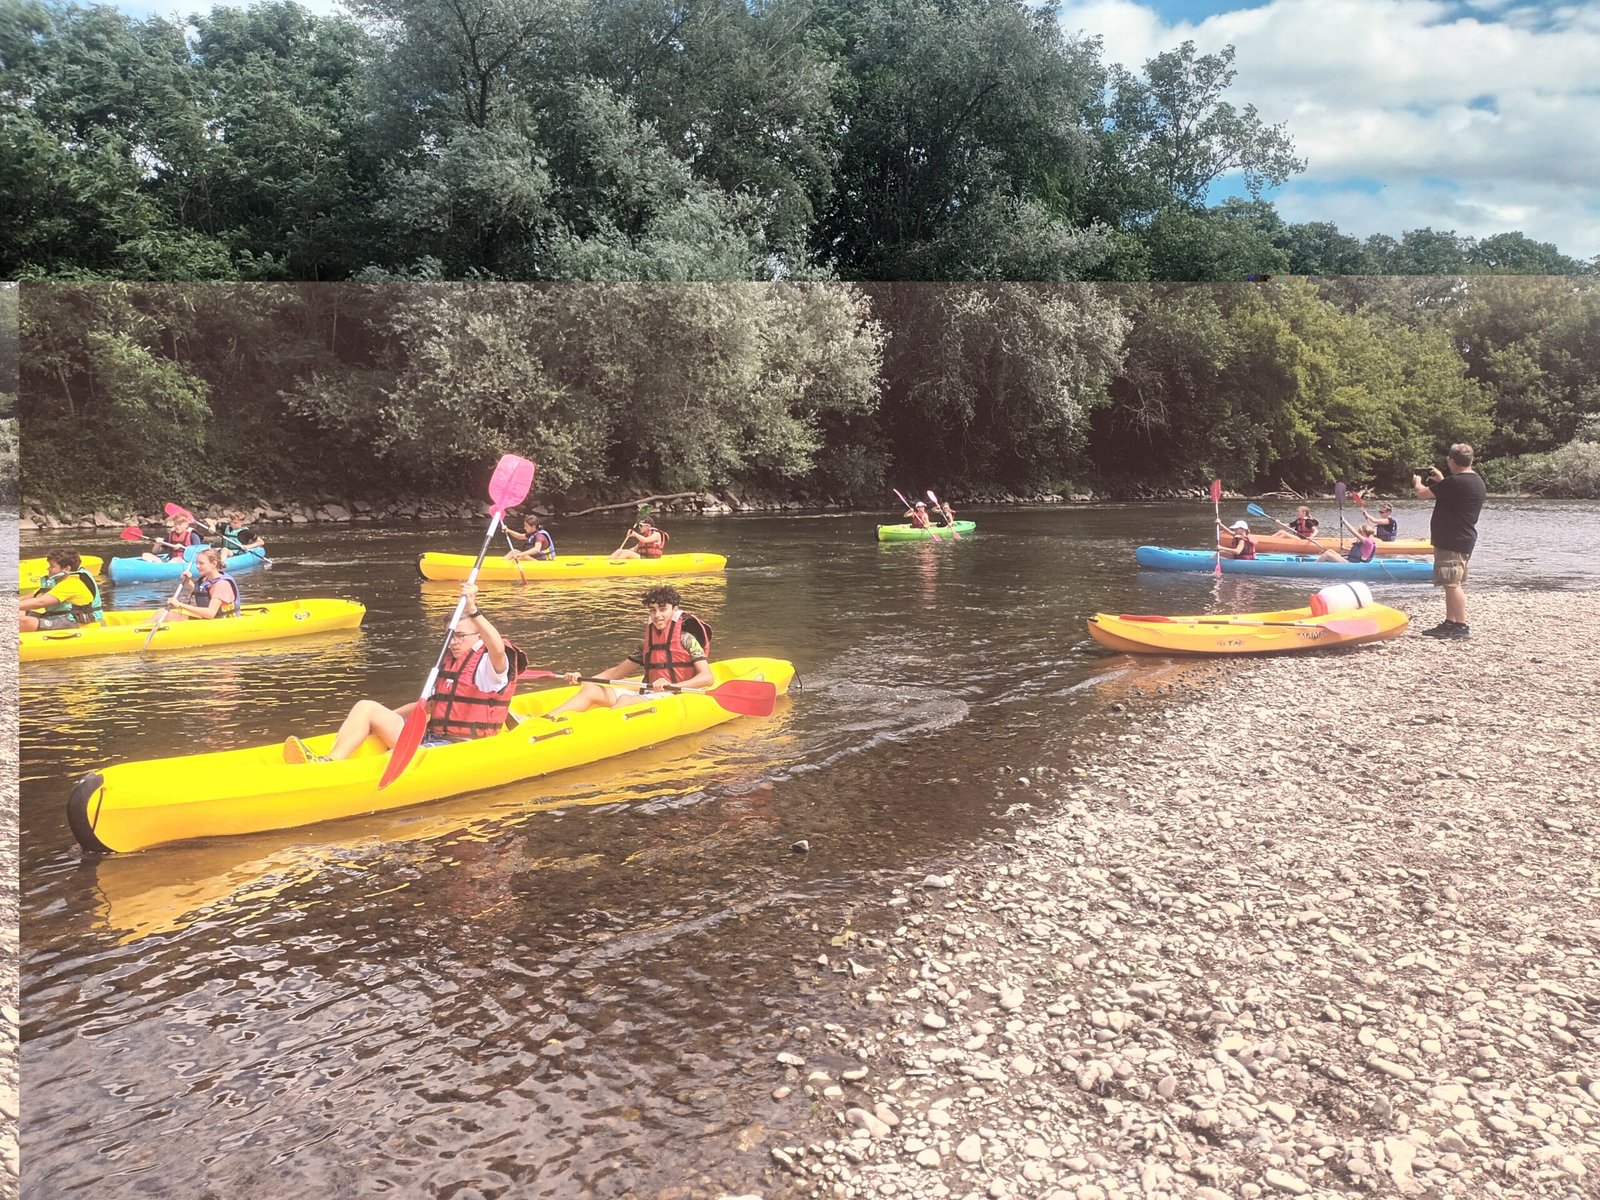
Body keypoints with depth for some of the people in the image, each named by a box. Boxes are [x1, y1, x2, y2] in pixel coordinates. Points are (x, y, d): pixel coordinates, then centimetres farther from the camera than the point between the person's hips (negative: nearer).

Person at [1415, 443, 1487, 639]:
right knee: (1453, 584, 16)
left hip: (1451, 542, -11)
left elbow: (1422, 493, -14)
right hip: (1463, 540, 11)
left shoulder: (1455, 482, -20)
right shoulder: (1477, 481, 13)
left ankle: (1462, 626, -8)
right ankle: (1449, 623, 22)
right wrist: (1441, 480, 31)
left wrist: (1417, 482, 7)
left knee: (1452, 584, -9)